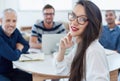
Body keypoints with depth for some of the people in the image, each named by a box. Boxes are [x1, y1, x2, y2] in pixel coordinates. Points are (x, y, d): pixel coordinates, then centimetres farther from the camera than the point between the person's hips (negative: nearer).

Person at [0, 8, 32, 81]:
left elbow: (26, 46, 9)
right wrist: (19, 49, -5)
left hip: (10, 70, 7)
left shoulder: (15, 31, 0)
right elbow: (13, 56, -28)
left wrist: (16, 51, -12)